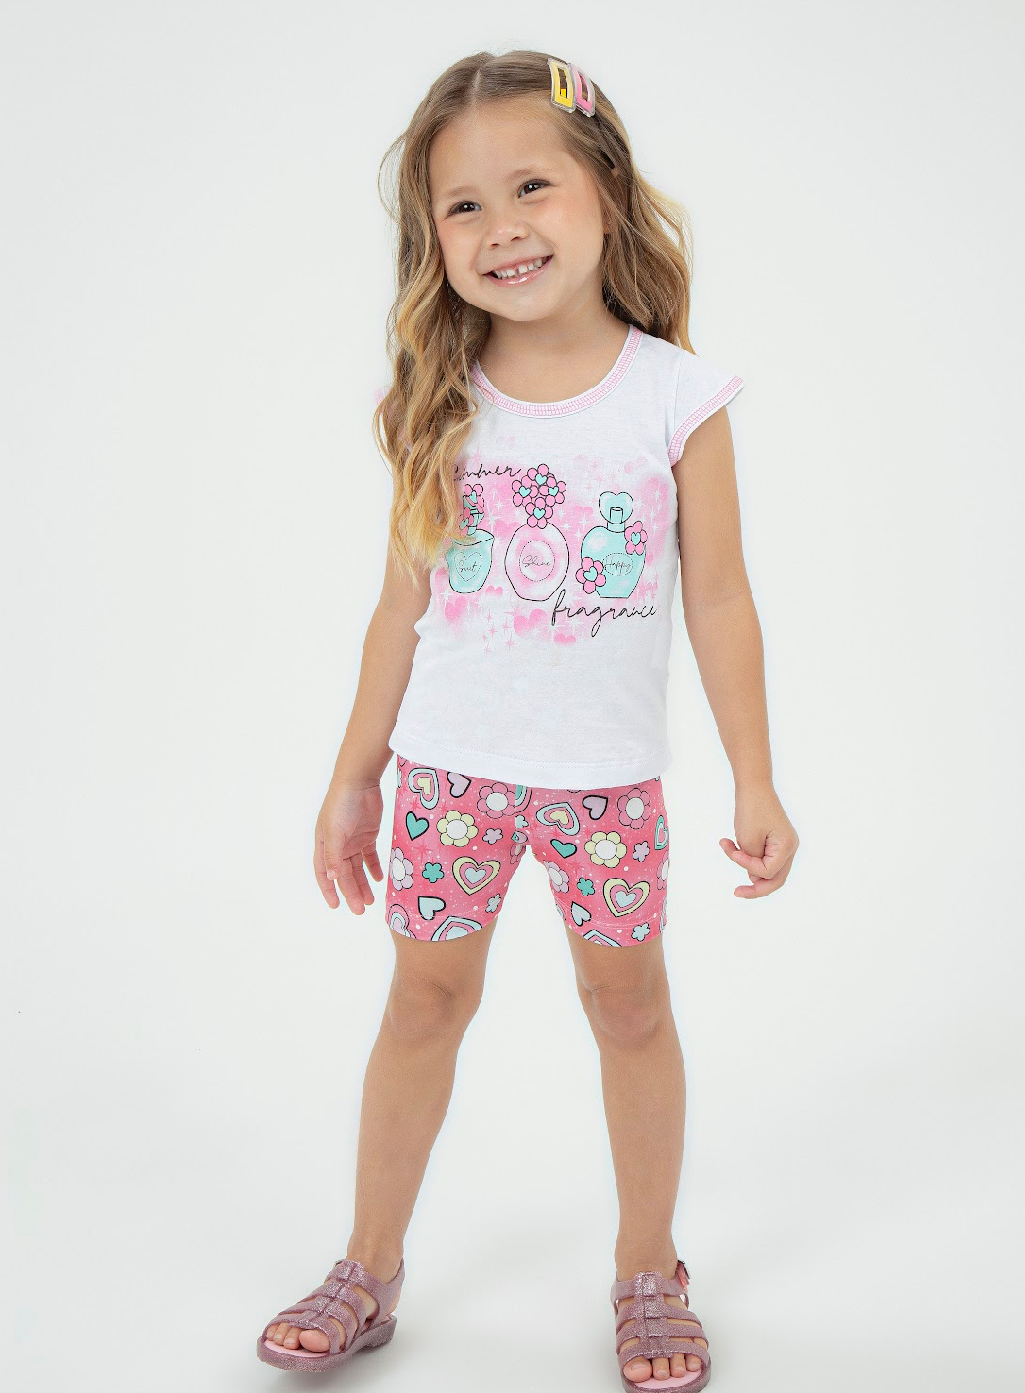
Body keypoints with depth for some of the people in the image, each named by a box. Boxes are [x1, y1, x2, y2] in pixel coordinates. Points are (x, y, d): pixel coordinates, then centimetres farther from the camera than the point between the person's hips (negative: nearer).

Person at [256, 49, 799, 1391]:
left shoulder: (676, 393, -7)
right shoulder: (436, 407, -3)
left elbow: (719, 601, -3)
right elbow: (403, 607, 4)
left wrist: (757, 785, -4)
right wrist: (352, 779, 7)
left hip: (609, 776, -1)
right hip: (450, 766, 1)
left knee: (630, 1000, 10)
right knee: (427, 996, 11)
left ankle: (649, 1272, 29)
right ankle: (370, 1269, 28)